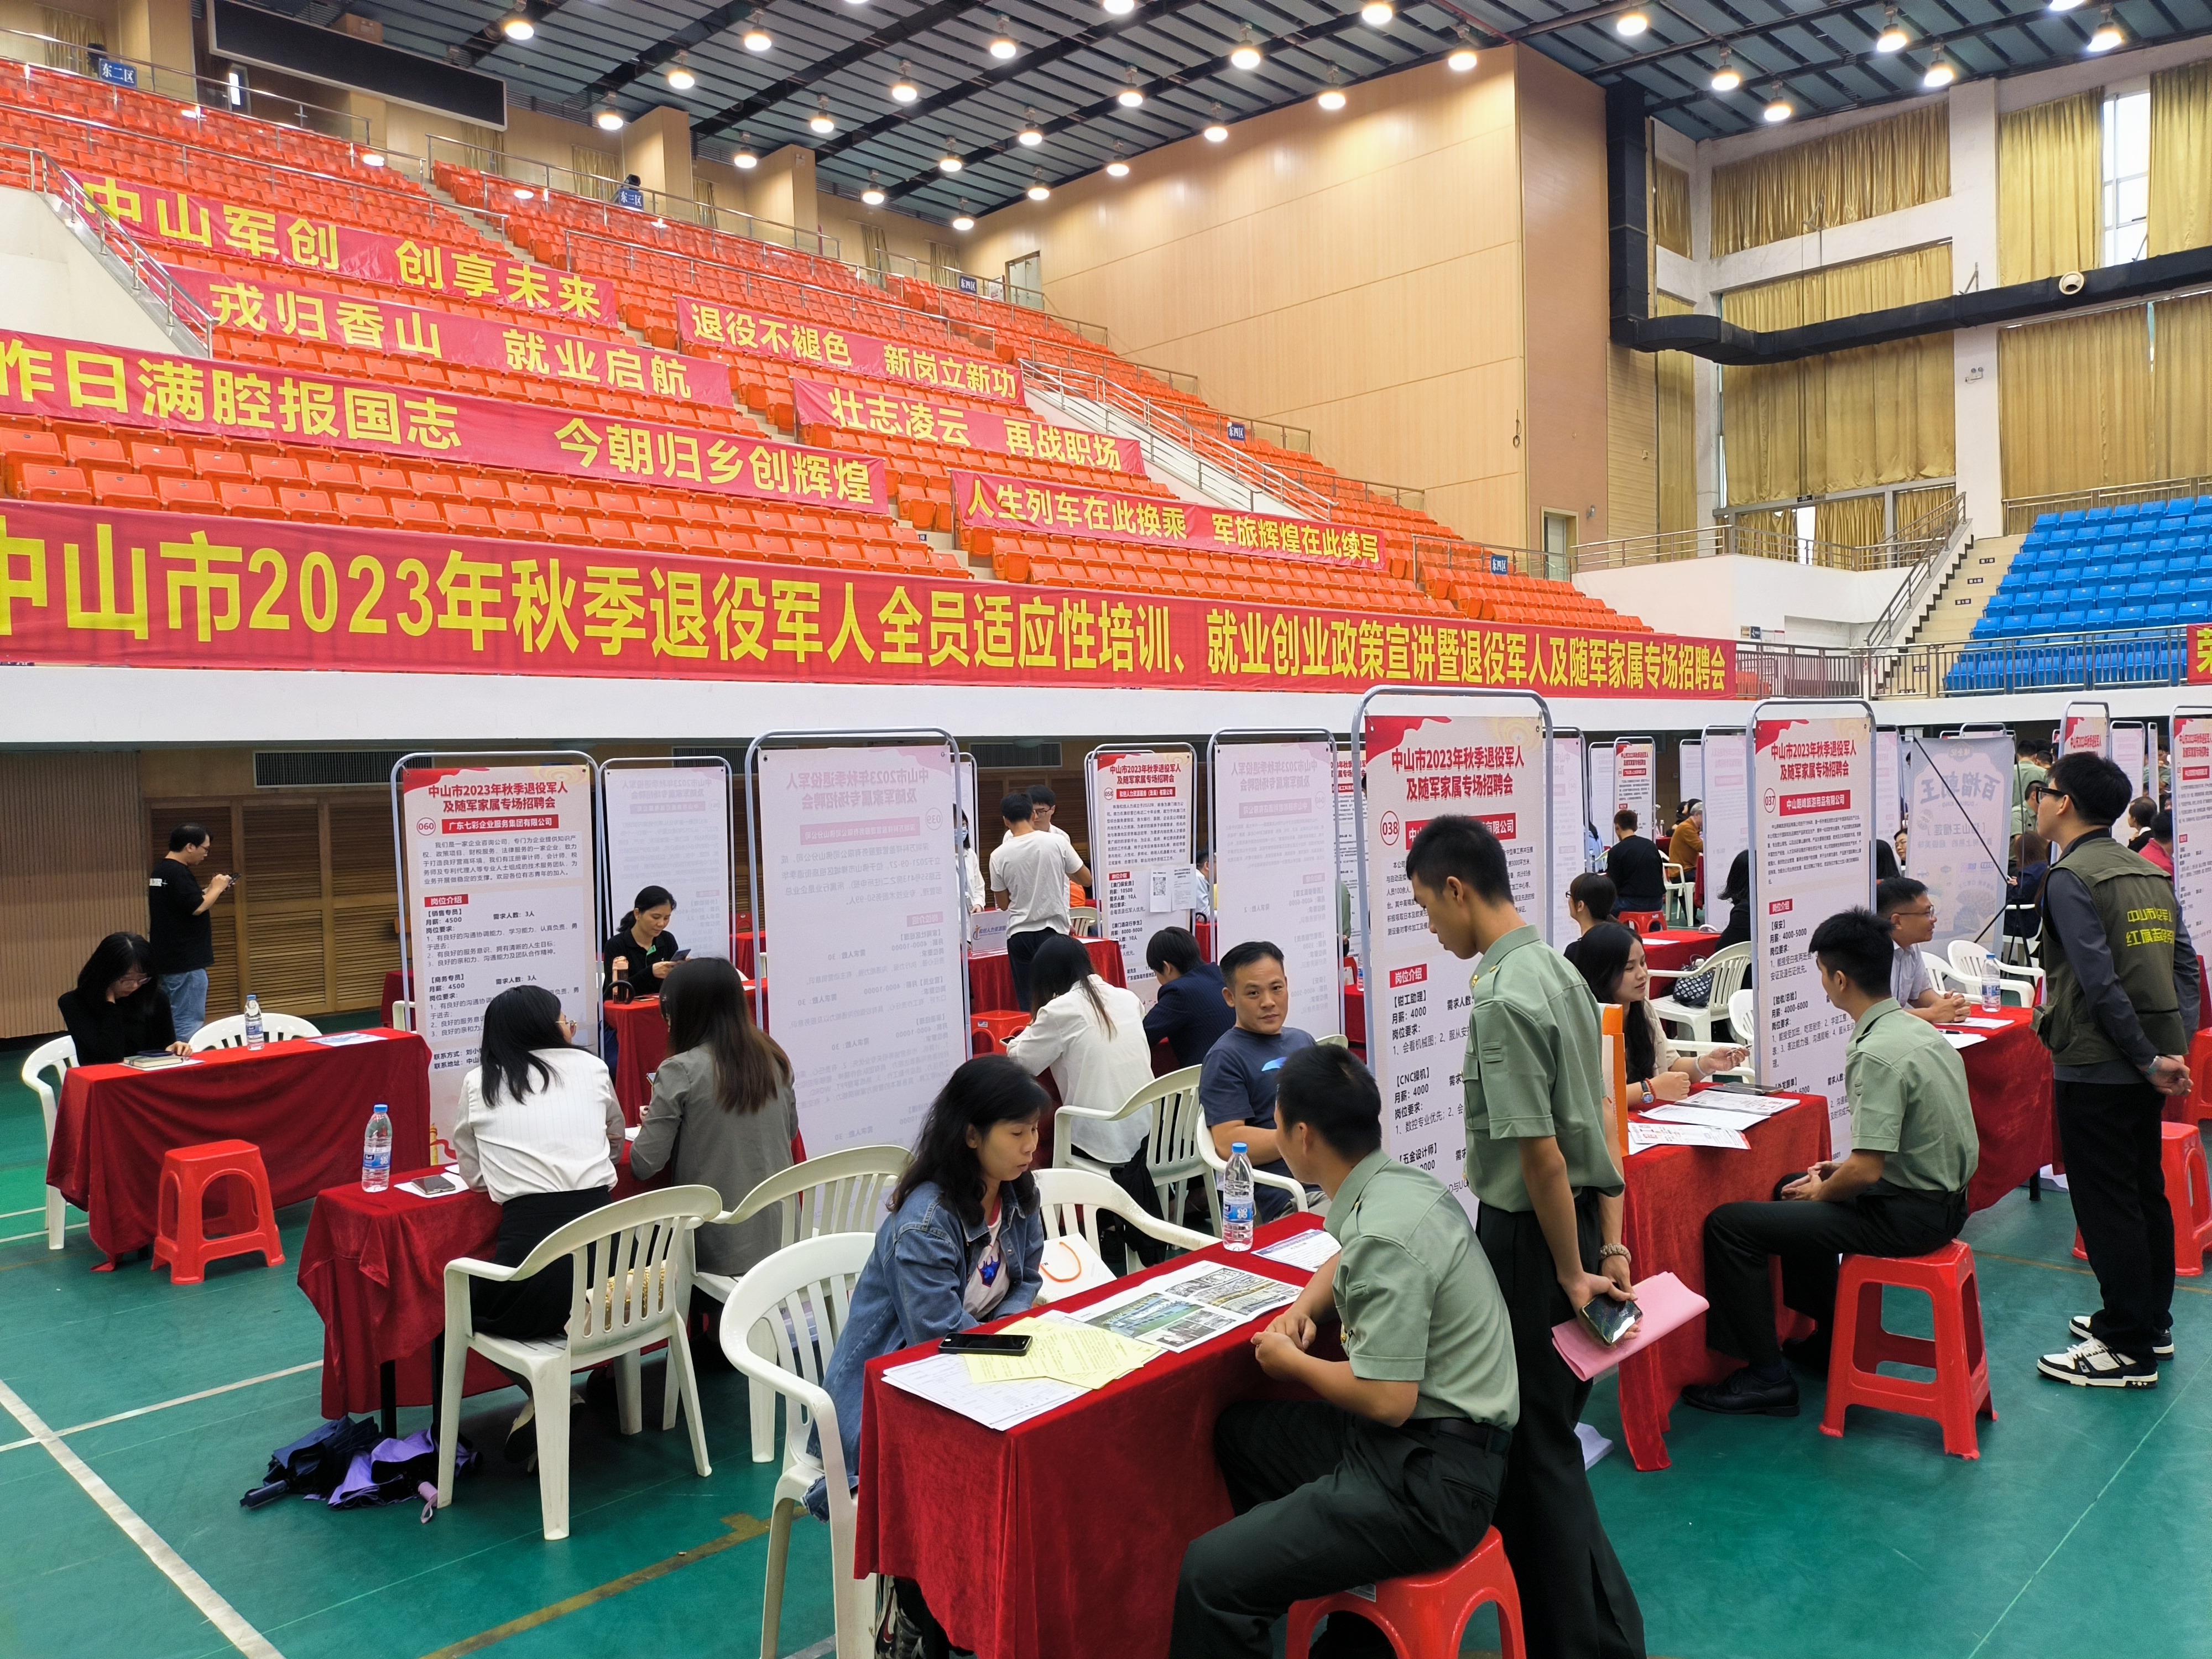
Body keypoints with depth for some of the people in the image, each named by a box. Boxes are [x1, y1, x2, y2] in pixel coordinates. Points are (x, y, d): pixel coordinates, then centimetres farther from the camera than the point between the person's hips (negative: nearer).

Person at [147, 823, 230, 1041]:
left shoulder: (161, 871, 14)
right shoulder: (178, 873, -17)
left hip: (169, 960, 10)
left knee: (174, 1020, 15)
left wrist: (211, 891, 14)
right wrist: (216, 889, -8)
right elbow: (197, 908, -24)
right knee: (189, 1024, -9)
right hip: (186, 962, -10)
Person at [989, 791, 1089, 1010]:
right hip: (1054, 929, 0)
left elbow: (1003, 904, 5)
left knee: (1027, 1003, 6)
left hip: (1019, 934, 0)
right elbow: (1086, 878, 4)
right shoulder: (1057, 842, -7)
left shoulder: (999, 856, -5)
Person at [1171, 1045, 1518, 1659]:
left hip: (1433, 1476, -10)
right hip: (1428, 1438, 10)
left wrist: (1293, 1363, -8)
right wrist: (1304, 1308, 8)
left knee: (1208, 1574, -18)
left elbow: (1388, 1401, -25)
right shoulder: (1401, 1182, 4)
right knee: (1240, 1431, 25)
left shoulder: (1384, 1234, -25)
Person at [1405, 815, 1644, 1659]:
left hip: (1528, 1237, -9)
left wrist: (1572, 1275, -13)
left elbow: (1540, 1154, -23)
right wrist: (1611, 1244, 11)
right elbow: (1593, 1123, 9)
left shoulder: (1503, 998, -22)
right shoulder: (1559, 970, 6)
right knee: (1550, 1434, 20)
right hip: (1579, 1222, 9)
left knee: (1533, 1448, 7)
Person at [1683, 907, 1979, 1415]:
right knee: (1792, 1191, 31)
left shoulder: (1877, 1054, -24)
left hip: (1908, 1217, -10)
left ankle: (1766, 1377, -2)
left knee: (1728, 1224, -10)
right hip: (1942, 1196, 10)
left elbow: (1867, 1170, -25)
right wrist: (1841, 1171, 13)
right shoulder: (1918, 1029, 6)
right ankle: (1831, 1339, 35)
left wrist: (1822, 1191, -6)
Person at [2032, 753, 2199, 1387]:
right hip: (2147, 1063, 9)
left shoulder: (2070, 878, -15)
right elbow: (2185, 962, 6)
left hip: (2095, 1068, -9)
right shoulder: (2151, 873, 10)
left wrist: (2150, 1059, -14)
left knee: (2105, 1204, 0)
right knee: (2145, 1190, 19)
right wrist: (2175, 1047, 1)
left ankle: (2128, 1350, 8)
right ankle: (2152, 1323, 32)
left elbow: (2100, 983, -21)